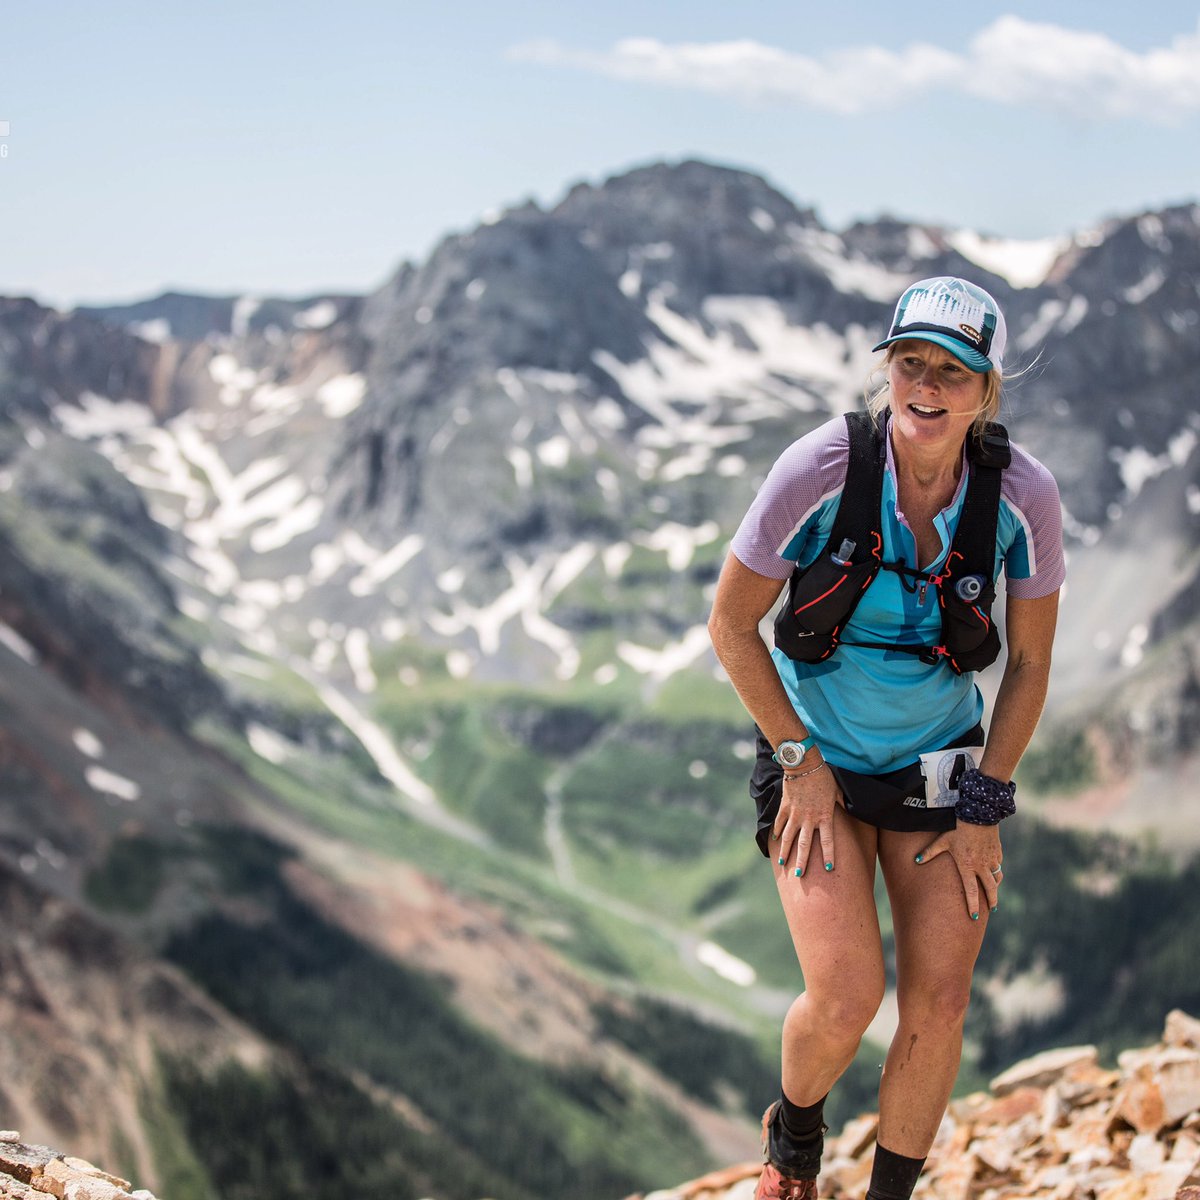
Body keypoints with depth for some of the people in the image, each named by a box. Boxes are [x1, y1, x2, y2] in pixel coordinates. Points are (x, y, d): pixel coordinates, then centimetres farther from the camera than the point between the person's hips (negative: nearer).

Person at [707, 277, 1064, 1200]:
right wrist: (800, 761, -9)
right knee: (845, 998, -13)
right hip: (818, 759, -2)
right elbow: (731, 624, -11)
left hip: (941, 761, 2)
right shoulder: (819, 472, -24)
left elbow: (1029, 662, -3)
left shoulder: (1023, 495, -17)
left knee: (939, 1005, -3)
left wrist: (984, 809, -3)